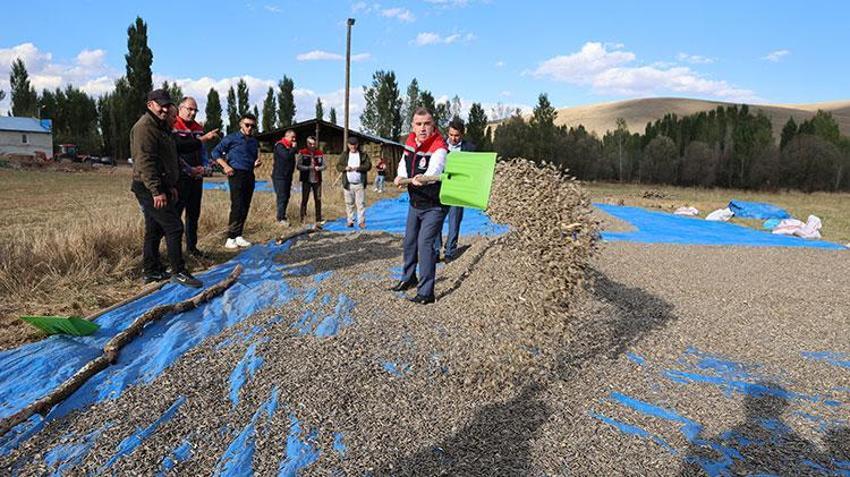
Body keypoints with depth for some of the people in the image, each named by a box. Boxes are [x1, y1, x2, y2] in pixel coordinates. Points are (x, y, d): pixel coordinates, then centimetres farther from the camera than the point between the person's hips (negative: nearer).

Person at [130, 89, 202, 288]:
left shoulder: (161, 127, 20)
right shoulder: (144, 127, -13)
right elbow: (145, 162, -22)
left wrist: (171, 186, 24)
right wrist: (157, 191, -25)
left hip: (159, 188, 10)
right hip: (150, 189, -10)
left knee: (154, 230, 14)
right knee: (174, 227, -11)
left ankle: (151, 271, 23)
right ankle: (178, 272, -6)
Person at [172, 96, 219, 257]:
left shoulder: (198, 128, 14)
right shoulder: (173, 127, -7)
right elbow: (174, 151, -14)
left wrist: (203, 167, 0)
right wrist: (189, 170, -16)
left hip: (197, 178, 7)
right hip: (179, 178, -7)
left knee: (194, 214, 13)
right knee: (175, 214, -5)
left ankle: (191, 246, 24)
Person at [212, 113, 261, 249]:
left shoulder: (254, 142, 17)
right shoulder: (232, 138, -2)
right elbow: (215, 152, 0)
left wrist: (256, 164, 6)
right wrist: (225, 166, -12)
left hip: (250, 175, 6)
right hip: (236, 174, -6)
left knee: (245, 207, 5)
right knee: (237, 206, -13)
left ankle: (238, 236, 13)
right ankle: (231, 238, -9)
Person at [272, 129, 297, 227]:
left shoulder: (290, 147, 15)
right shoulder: (280, 146, -11)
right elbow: (286, 156, -26)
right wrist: (294, 148, -16)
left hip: (288, 176, 9)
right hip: (279, 176, -9)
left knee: (286, 197, 11)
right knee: (282, 197, -9)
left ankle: (282, 215, 21)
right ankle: (281, 218, -5)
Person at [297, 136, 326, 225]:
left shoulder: (320, 153, 6)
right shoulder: (302, 153, -2)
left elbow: (323, 165, 7)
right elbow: (299, 166, -8)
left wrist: (318, 168, -14)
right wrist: (309, 167, -19)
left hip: (317, 180, 3)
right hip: (306, 180, -2)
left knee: (318, 200, 5)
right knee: (304, 199, 2)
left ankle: (318, 219, 14)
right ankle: (303, 218, 11)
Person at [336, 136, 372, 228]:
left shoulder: (363, 155, 6)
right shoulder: (344, 155, 11)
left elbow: (368, 165, -3)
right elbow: (338, 166, 8)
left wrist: (357, 168, -14)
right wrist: (345, 168, -12)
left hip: (360, 184, -2)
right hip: (348, 184, 2)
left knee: (361, 203, -4)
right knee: (349, 203, 5)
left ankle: (361, 221, -1)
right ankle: (350, 221, 12)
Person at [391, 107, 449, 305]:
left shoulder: (439, 148, -24)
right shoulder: (410, 142, -2)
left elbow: (435, 169, -46)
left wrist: (423, 178, -66)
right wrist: (401, 176, -3)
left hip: (434, 206, -7)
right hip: (414, 203, 8)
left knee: (425, 244, -14)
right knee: (410, 241, 18)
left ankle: (426, 292, -5)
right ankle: (408, 278, 40)